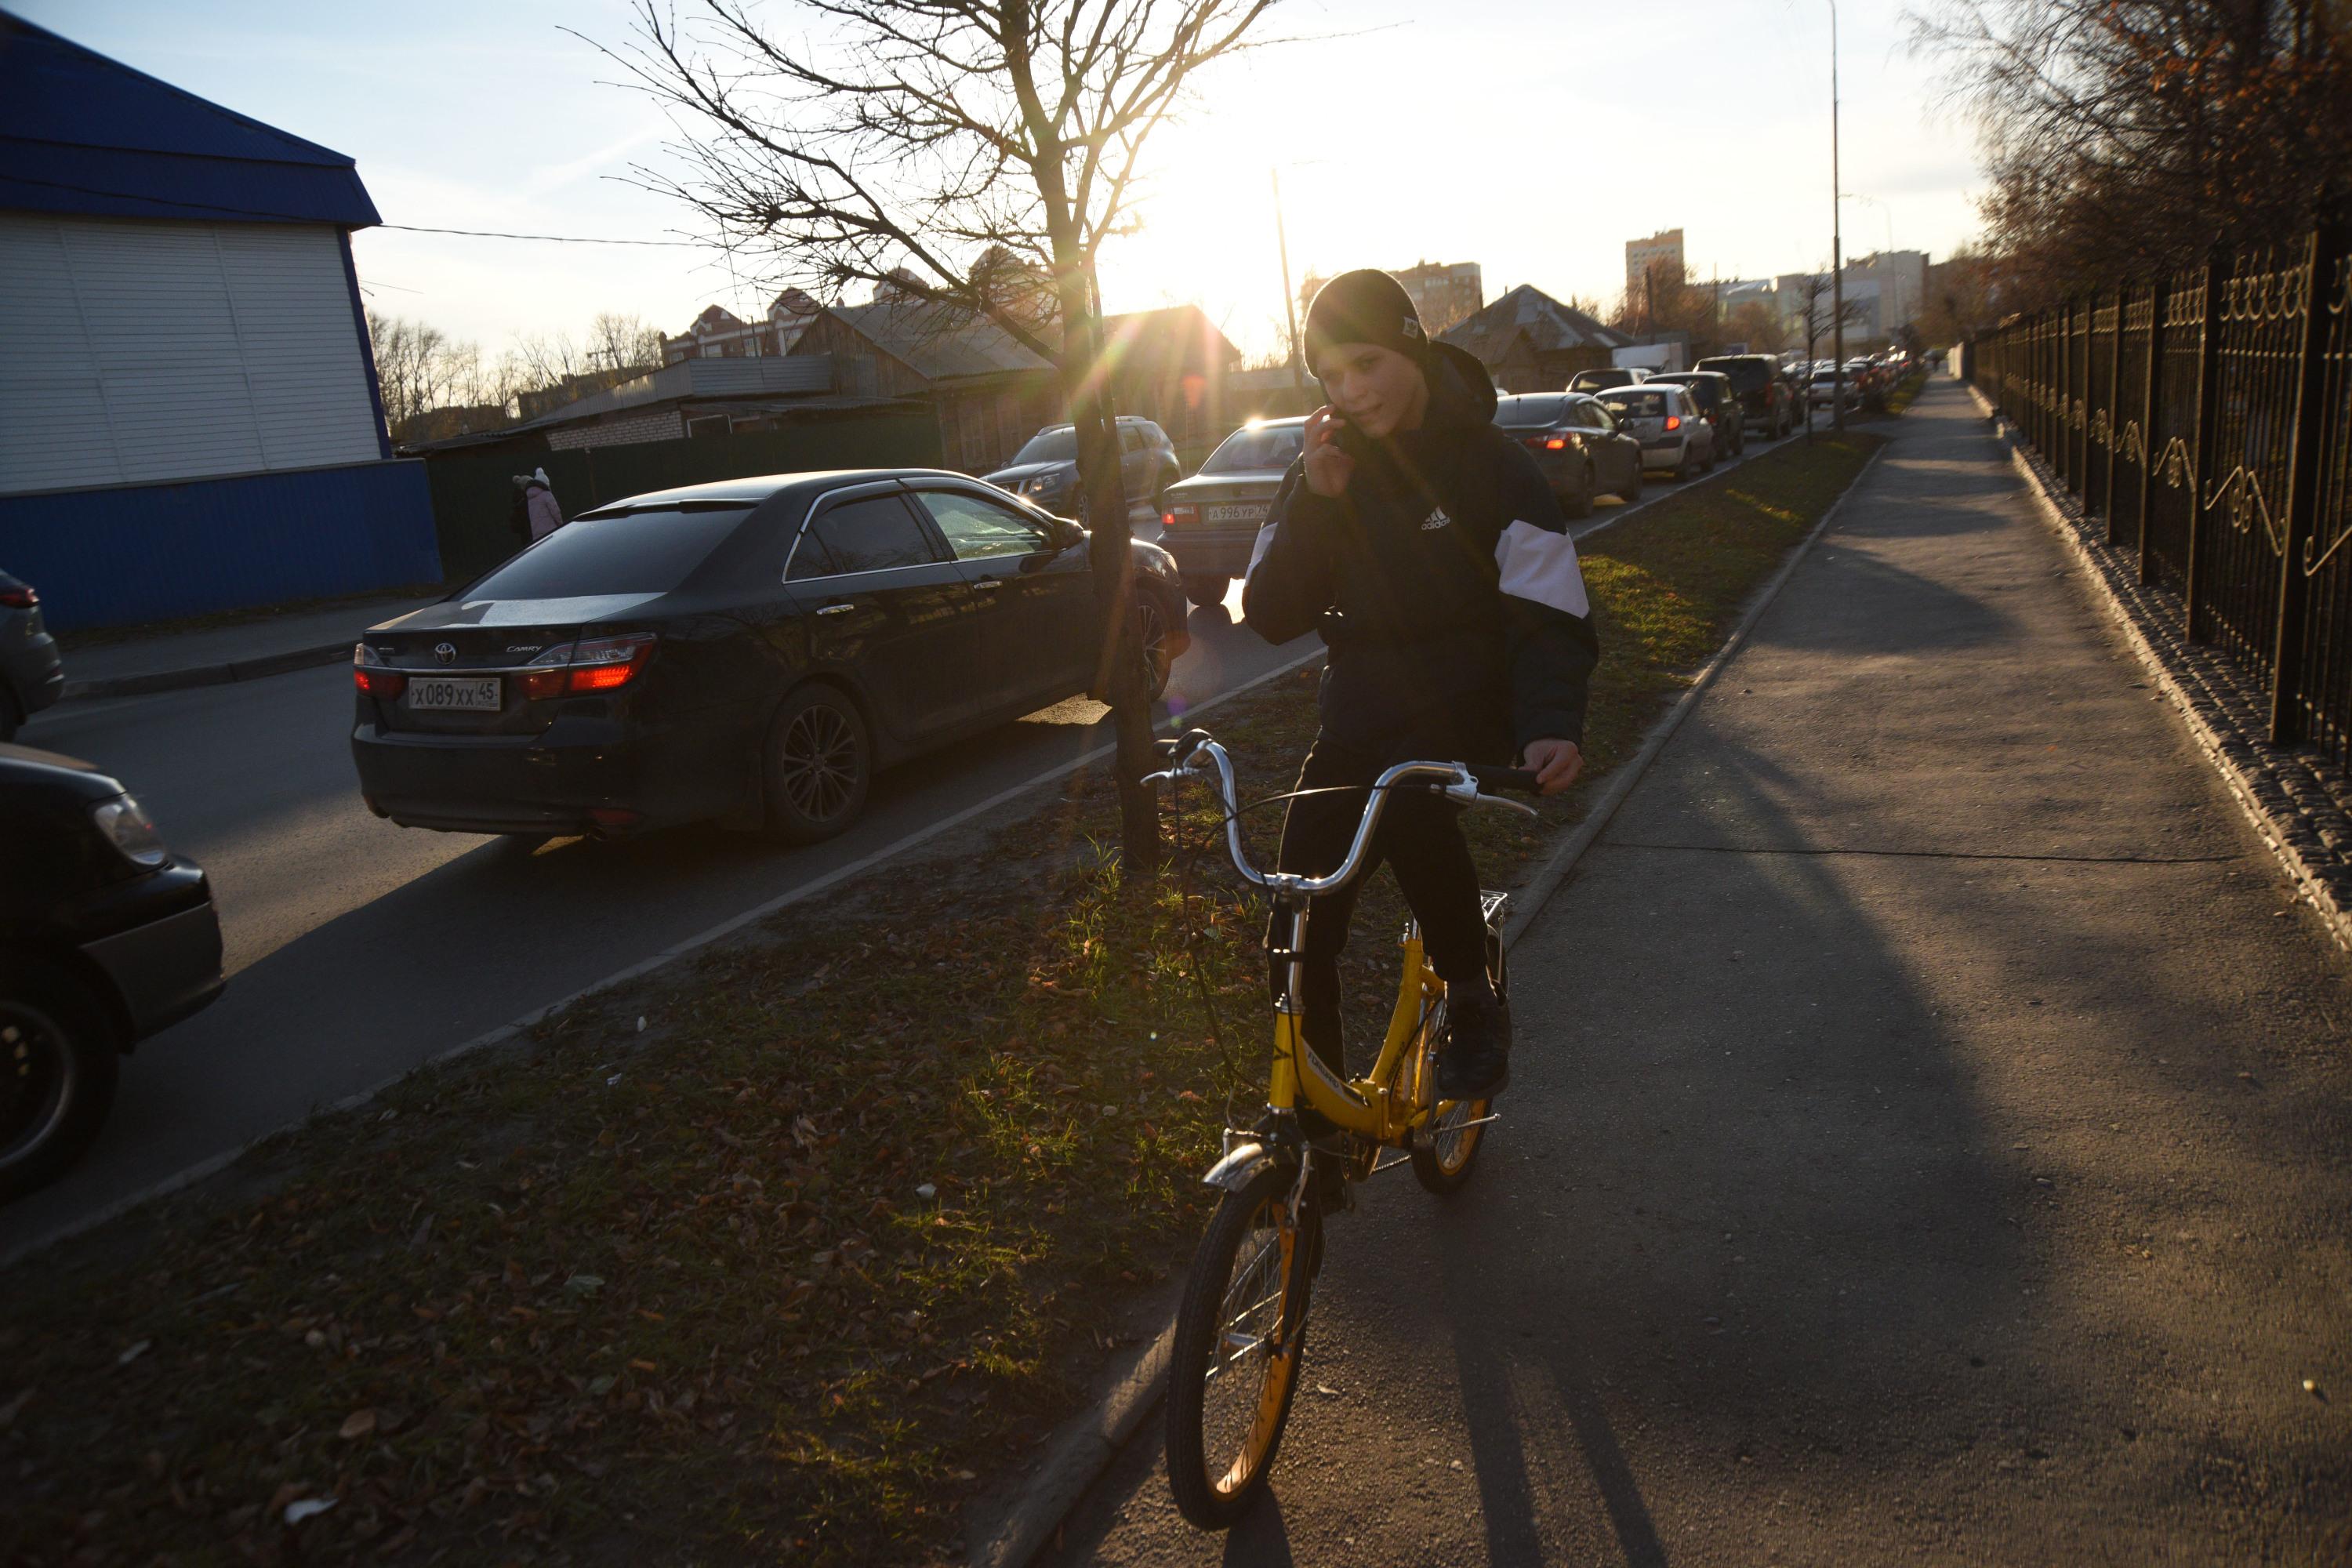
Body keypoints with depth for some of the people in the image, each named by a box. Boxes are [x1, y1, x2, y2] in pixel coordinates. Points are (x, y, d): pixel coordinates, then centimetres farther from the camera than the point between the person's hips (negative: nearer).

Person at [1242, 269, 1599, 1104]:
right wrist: (1315, 502, -17)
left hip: (1463, 703, -4)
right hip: (1359, 714, 4)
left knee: (1407, 800, -38)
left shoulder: (1489, 463, -7)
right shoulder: (1323, 472, 4)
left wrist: (1553, 726, -30)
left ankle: (1473, 1002, -14)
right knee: (1299, 941, -5)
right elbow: (1270, 615, -4)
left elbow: (1547, 615, -12)